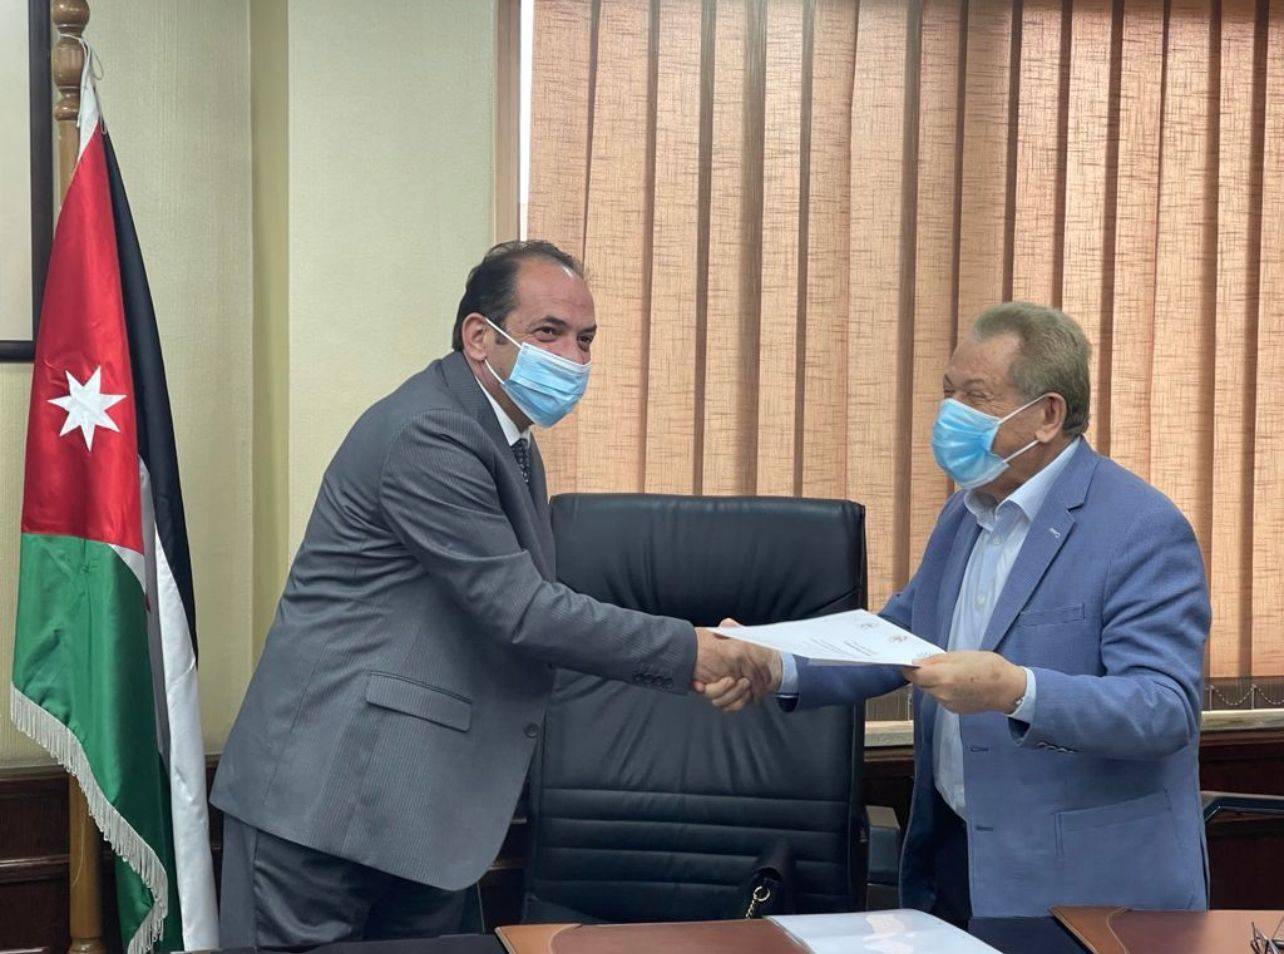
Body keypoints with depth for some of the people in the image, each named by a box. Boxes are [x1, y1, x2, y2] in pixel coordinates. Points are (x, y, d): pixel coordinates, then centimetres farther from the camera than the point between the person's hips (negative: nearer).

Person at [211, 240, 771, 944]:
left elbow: (529, 605, 12)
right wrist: (688, 651, -17)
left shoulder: (505, 438, 14)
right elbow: (520, 611, -21)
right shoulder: (429, 434, -18)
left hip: (423, 798, 9)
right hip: (330, 785, -9)